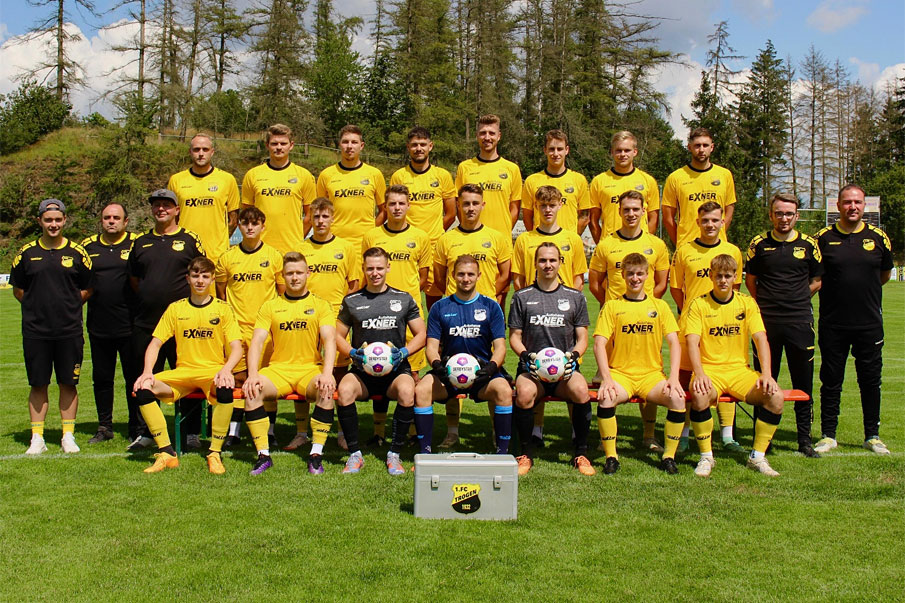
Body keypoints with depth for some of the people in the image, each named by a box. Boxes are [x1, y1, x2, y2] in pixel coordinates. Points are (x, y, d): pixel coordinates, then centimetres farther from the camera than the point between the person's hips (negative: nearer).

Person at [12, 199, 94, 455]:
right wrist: (38, 306, 4)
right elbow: (17, 289, 13)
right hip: (35, 331, 1)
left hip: (69, 331, 0)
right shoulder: (26, 253, 5)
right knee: (38, 385, 5)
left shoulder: (77, 253, 3)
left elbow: (88, 289, 10)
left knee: (68, 384, 5)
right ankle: (37, 438, 13)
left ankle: (68, 436, 15)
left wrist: (68, 306, 1)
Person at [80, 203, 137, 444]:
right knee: (101, 379, 11)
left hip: (129, 326, -3)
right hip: (98, 327, 4)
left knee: (134, 378, 3)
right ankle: (104, 428, 23)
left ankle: (137, 429, 14)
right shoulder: (88, 246, 10)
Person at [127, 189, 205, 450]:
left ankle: (192, 433, 11)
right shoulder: (141, 242, 13)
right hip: (145, 322, 4)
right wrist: (149, 299, 12)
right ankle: (146, 432, 21)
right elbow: (133, 279, 22)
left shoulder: (189, 240, 3)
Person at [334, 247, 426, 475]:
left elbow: (420, 334, 11)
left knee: (407, 392, -34)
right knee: (344, 390, -32)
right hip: (362, 370, 1)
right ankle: (355, 454, -15)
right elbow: (338, 335, 14)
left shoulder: (403, 299, 11)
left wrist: (403, 352, -8)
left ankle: (394, 454, -17)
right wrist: (353, 352, -6)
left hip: (396, 369, -1)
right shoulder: (351, 301, 12)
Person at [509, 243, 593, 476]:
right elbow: (514, 336, 11)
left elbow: (582, 338, 13)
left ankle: (581, 454, -14)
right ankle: (526, 453, -13)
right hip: (532, 368, 0)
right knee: (524, 393, -35)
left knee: (580, 390, -33)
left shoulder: (575, 297, 15)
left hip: (565, 368, 1)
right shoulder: (522, 297, 13)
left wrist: (573, 355, -8)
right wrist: (525, 355, -10)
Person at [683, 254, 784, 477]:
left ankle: (757, 456, -7)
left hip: (740, 370, 3)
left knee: (775, 396, -23)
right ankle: (706, 457, -15)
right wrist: (699, 374, -27)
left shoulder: (747, 303, 7)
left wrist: (766, 374, -16)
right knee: (700, 395, -35)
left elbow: (761, 339, -1)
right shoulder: (698, 304, 0)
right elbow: (692, 342, -10)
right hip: (710, 370, -2)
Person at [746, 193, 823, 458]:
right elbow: (750, 280, 13)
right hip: (766, 321, -1)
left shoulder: (809, 244, 5)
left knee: (803, 383, 5)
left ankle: (805, 440, 15)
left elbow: (817, 280, 15)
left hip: (800, 321, 1)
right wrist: (767, 304, 7)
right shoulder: (759, 244, 4)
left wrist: (796, 298, 7)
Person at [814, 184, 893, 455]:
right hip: (832, 324, -1)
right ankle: (828, 435, 17)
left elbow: (885, 274, 17)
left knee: (871, 381, 9)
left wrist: (862, 289, 12)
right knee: (830, 382, 6)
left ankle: (872, 436, 22)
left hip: (870, 323, 1)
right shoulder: (823, 238, -1)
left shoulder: (878, 238, 3)